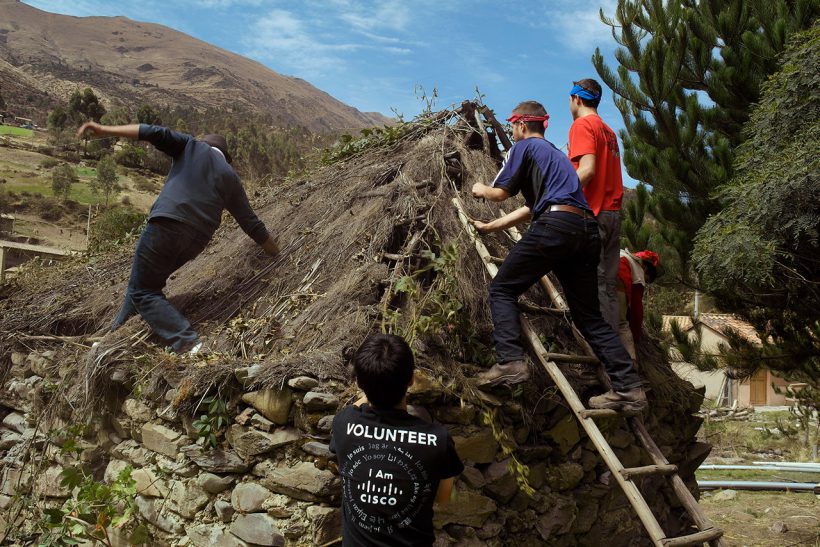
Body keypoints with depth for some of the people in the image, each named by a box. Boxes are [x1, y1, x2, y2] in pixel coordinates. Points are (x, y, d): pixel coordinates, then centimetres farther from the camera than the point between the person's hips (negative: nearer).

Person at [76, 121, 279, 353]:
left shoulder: (193, 147, 14)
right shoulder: (230, 177, 21)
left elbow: (153, 133, -1)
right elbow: (251, 223, 20)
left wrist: (104, 130, -3)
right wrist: (278, 255, 30)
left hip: (166, 226, -5)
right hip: (196, 242, 5)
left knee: (143, 292, -1)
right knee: (147, 280, 25)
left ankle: (190, 345, -15)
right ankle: (118, 332, 32)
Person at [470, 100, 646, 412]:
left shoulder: (523, 147, 11)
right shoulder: (556, 153, 36)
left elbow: (501, 193, 11)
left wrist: (481, 190, 34)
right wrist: (488, 227, 43)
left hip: (555, 225, -8)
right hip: (588, 231, 8)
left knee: (502, 289, 3)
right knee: (589, 315, 10)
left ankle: (510, 362, -13)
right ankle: (628, 387, 3)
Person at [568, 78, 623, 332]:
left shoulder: (582, 124, -4)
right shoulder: (609, 131, 22)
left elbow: (587, 169, -17)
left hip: (591, 213, -8)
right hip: (613, 213, 8)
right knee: (608, 283, 8)